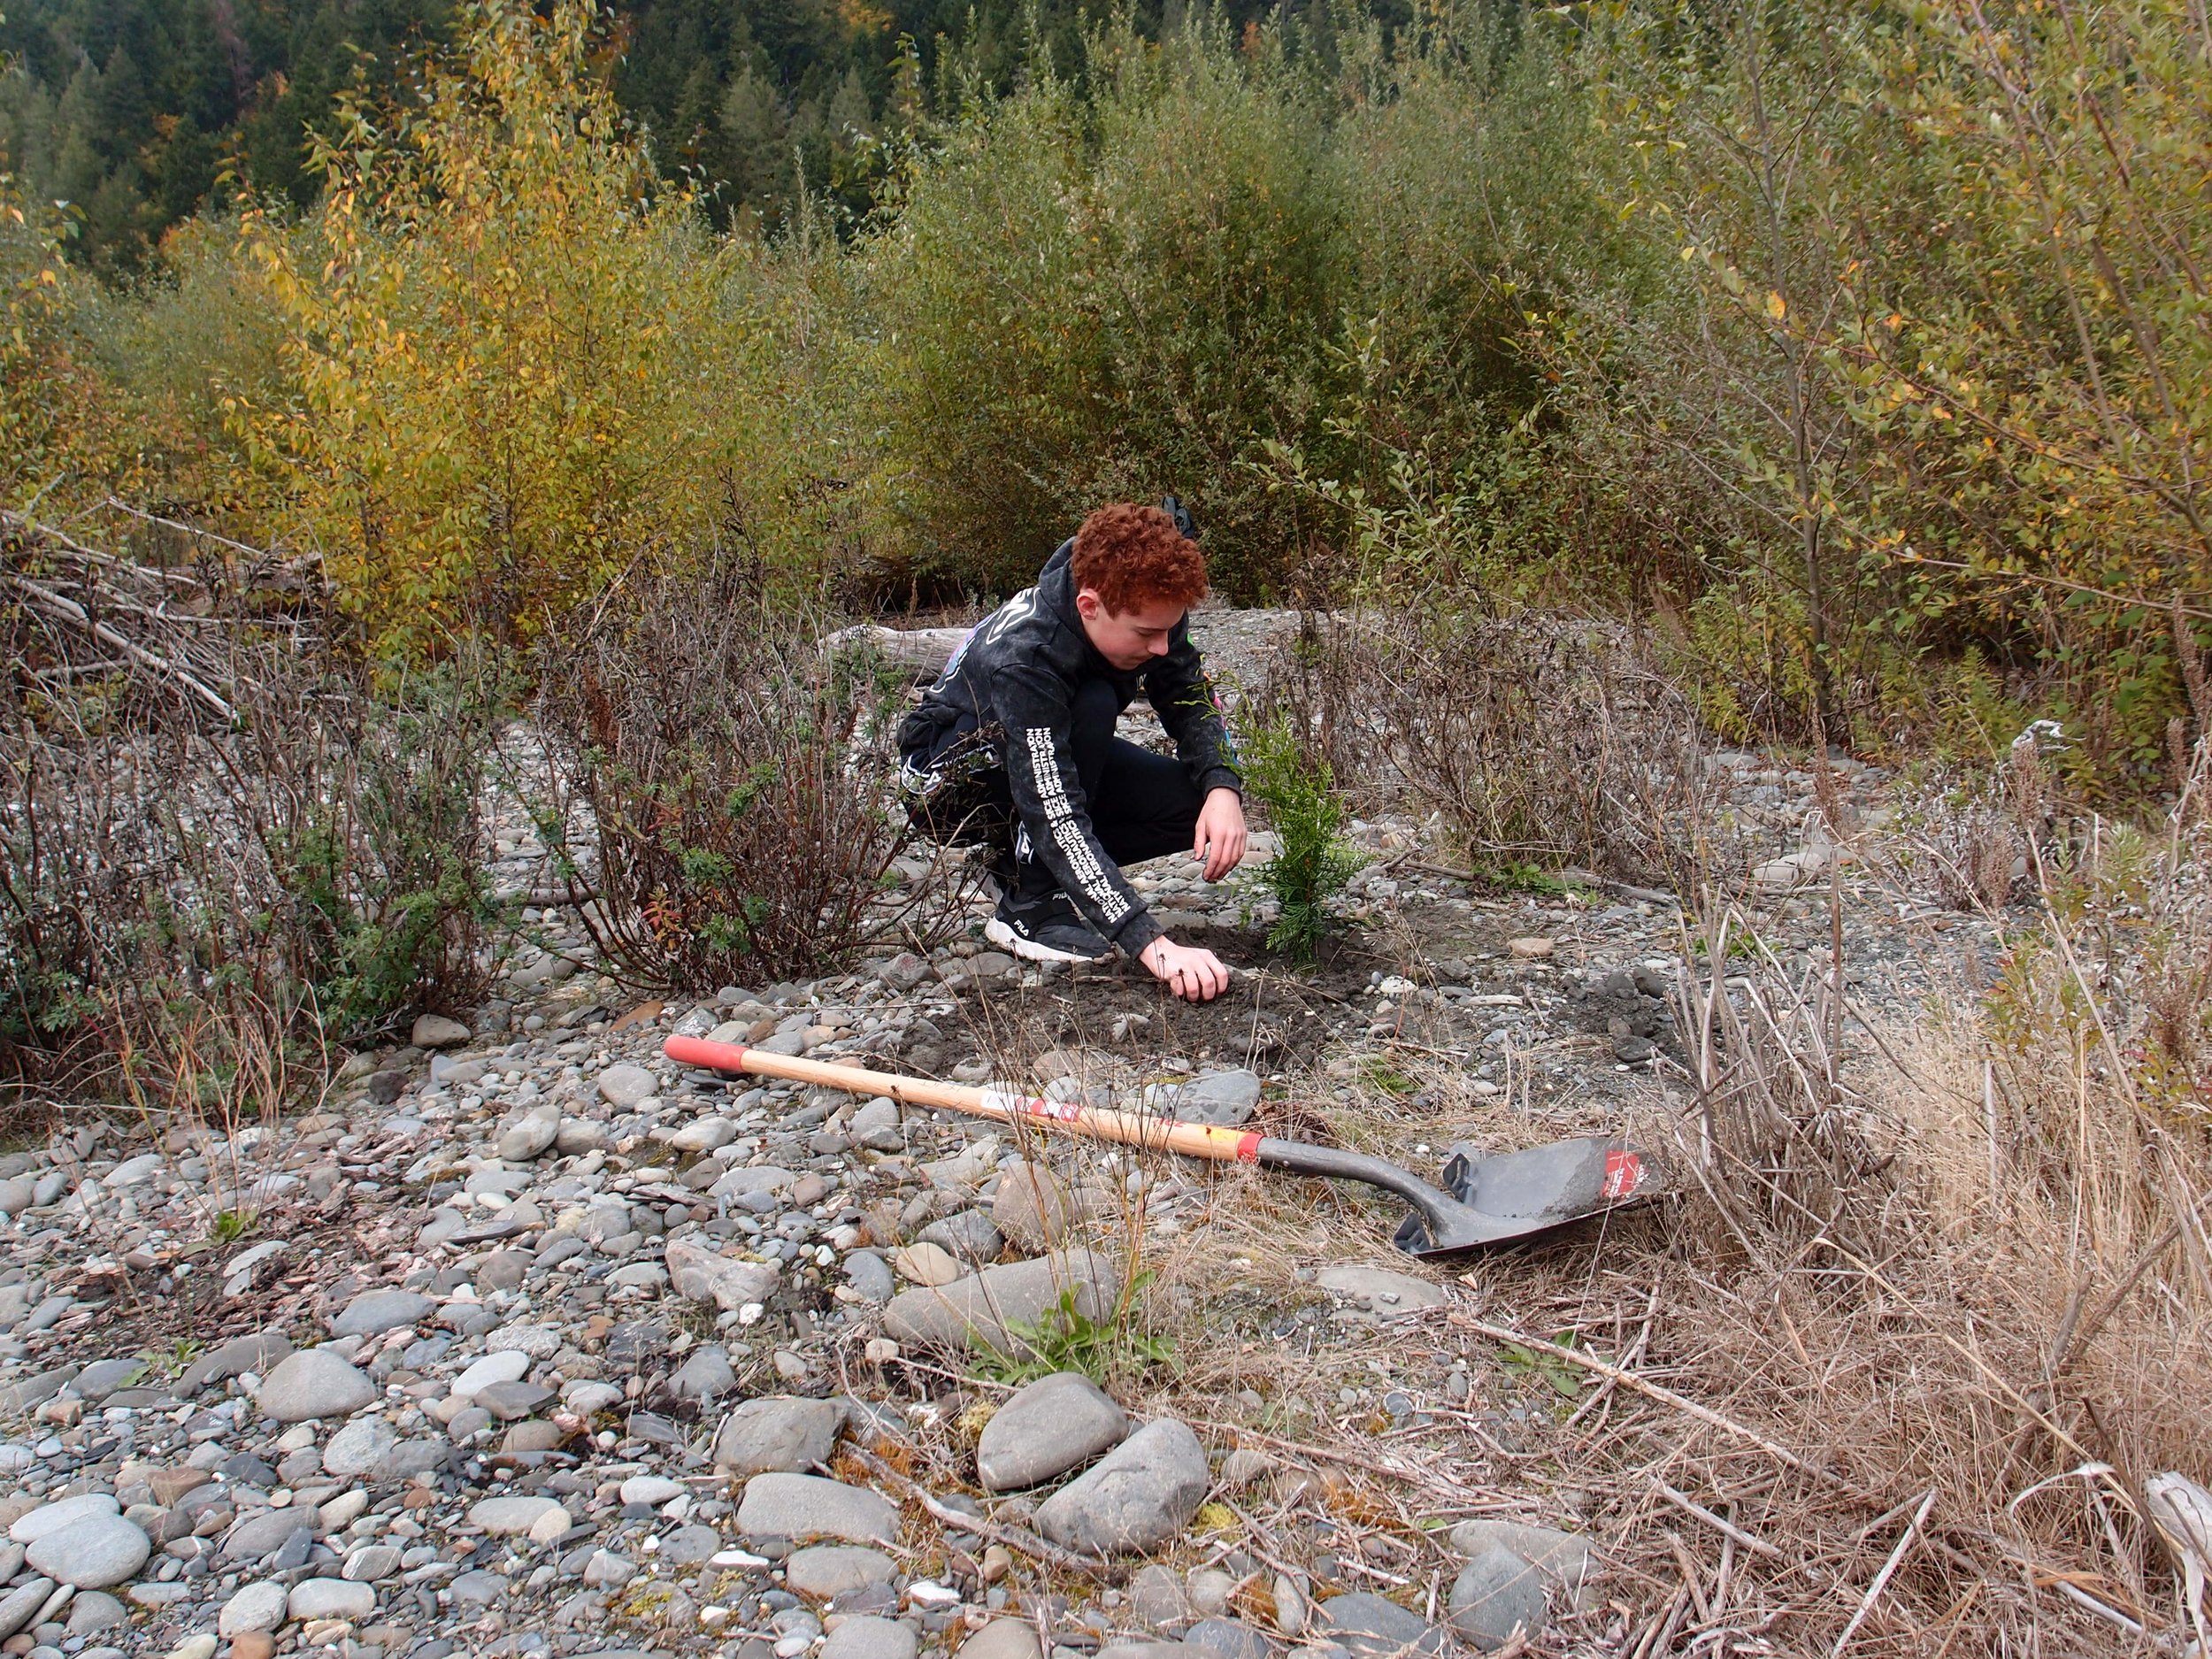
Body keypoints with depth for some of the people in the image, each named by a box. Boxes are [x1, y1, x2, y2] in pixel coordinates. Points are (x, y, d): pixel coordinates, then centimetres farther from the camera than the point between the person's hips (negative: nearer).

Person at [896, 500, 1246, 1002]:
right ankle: (1031, 906, -22)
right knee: (1092, 706, -35)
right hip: (950, 781, -7)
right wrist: (1154, 946, -51)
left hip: (1059, 758, 7)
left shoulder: (1146, 611, -20)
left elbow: (1194, 699, -7)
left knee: (1200, 802, -15)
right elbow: (1056, 819, -44)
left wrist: (1223, 789, -29)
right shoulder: (1020, 657, -39)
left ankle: (1019, 861, 1)